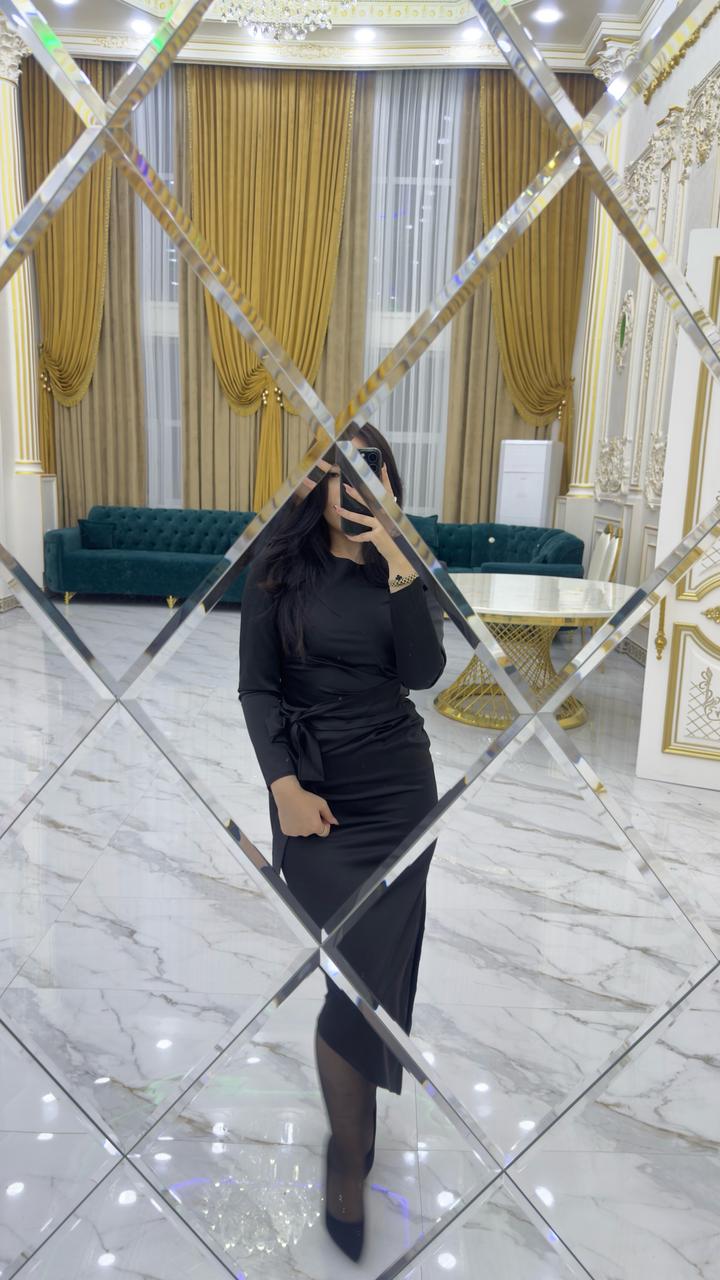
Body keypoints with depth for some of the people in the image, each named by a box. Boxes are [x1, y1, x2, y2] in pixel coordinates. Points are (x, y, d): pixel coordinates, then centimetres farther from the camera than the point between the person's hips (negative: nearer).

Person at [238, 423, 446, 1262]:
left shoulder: (405, 570, 4)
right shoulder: (279, 570, 0)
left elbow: (423, 672, -8)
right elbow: (257, 687, -2)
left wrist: (399, 566, -16)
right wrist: (285, 784, -12)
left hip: (397, 783, 2)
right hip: (312, 785, -1)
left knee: (370, 967, 3)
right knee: (360, 969, -6)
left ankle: (348, 1151, 27)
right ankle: (351, 1154, 14)